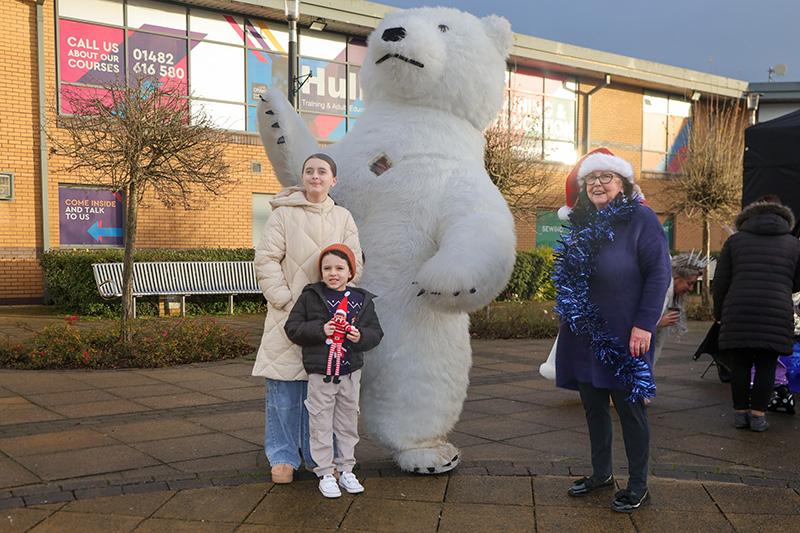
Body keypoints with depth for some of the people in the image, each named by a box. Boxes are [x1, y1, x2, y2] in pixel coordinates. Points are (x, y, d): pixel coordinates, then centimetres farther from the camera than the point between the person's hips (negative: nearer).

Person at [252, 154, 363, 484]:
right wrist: (284, 299, -12)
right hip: (289, 314, -3)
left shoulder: (343, 218, 10)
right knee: (285, 388, 1)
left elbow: (354, 263, 6)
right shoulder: (283, 214, 0)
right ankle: (283, 457, 14)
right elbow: (266, 260, -5)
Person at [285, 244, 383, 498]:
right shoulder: (310, 296, -4)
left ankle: (346, 470, 27)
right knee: (321, 425, 4)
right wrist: (319, 330, -18)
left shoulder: (362, 300, 3)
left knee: (348, 423, 13)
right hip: (320, 374, -3)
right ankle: (325, 474, 16)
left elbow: (376, 331, 6)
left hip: (350, 372, 3)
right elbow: (292, 327, -5)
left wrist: (361, 336, -15)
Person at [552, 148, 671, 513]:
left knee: (629, 406, 3)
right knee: (593, 405, 14)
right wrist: (567, 317, 15)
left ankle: (638, 486, 16)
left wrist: (644, 325, -18)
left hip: (623, 334, -6)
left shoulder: (640, 218, -8)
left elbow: (659, 273, -13)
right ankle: (601, 473, 30)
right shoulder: (582, 223, 10)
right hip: (583, 334, 6)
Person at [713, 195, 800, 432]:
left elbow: (720, 282, 7)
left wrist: (718, 312, 18)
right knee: (766, 365, 6)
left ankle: (740, 412, 12)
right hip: (777, 313, 0)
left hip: (739, 312, 0)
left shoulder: (735, 240, 10)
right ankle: (758, 415, 5)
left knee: (739, 364, 8)